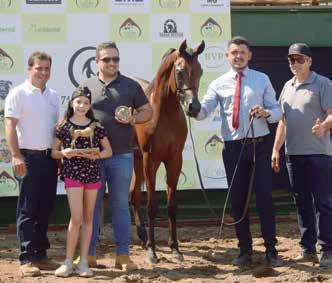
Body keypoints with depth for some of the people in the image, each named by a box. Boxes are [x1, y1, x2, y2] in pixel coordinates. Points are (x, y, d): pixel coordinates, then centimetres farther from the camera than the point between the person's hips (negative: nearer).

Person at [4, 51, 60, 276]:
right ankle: (27, 259, -3)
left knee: (45, 209, 10)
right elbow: (10, 126, -10)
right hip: (29, 157, -6)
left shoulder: (53, 96, 14)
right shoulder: (18, 94, -4)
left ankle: (41, 255, 18)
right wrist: (16, 156, -19)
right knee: (27, 210, -4)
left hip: (50, 157, 6)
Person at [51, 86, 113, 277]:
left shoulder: (96, 126, 5)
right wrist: (64, 153, -17)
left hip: (92, 173, 3)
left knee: (88, 218, 6)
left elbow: (108, 151, 8)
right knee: (76, 218, -9)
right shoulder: (63, 126, 1)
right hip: (72, 173, -3)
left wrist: (96, 155, -12)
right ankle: (68, 261, 0)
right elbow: (54, 152, 4)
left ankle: (83, 262, 12)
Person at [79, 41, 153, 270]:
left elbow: (148, 111, 9)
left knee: (121, 204, 5)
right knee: (92, 204, 6)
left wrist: (133, 119, -11)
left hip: (122, 155, 0)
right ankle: (89, 254, 14)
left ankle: (123, 255, 10)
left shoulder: (131, 86, 5)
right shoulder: (87, 86, 5)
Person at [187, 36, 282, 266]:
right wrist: (192, 110, -28)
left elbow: (277, 111, 3)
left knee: (264, 196, -1)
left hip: (259, 145, -1)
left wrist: (266, 113, -19)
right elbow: (204, 110, -6)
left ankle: (271, 250, 9)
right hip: (233, 147, 1)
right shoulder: (219, 84, 5)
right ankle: (245, 250, 18)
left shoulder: (262, 80, 4)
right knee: (237, 199, 7)